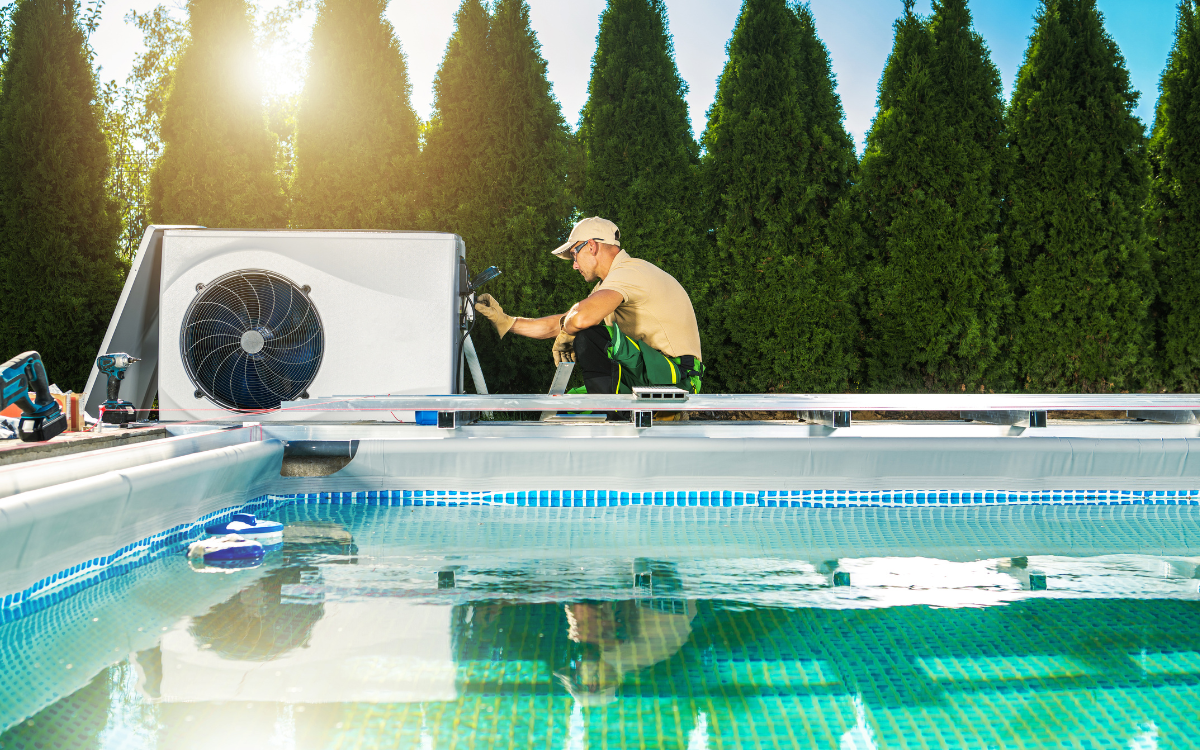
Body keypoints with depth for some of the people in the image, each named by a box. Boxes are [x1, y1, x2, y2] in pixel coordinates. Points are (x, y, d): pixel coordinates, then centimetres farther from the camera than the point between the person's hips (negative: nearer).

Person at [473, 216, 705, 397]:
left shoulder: (629, 272, -15)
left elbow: (581, 318, -33)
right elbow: (561, 324, 21)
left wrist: (565, 331, -10)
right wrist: (506, 322, 18)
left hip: (674, 376, -10)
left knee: (589, 336, -25)